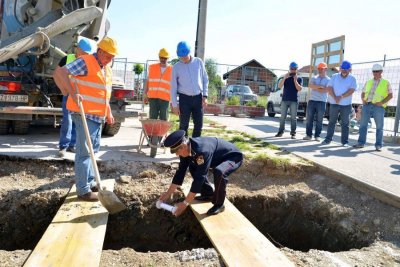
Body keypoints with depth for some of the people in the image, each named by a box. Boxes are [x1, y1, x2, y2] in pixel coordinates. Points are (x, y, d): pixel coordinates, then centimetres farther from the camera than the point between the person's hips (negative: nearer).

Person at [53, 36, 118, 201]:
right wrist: (72, 93, -27)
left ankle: (89, 182, 27)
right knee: (84, 151, -7)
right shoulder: (85, 62, -11)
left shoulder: (107, 69, 16)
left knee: (93, 149, 15)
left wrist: (108, 113, 22)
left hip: (98, 115, 9)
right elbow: (59, 73, -19)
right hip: (84, 114, -9)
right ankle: (83, 190, -2)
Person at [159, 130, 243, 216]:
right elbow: (181, 171, -3)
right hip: (218, 157, 8)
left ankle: (219, 204, -13)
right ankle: (208, 194, 16)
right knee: (193, 167, 4)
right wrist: (169, 193, -2)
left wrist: (185, 203, -34)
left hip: (234, 157, -8)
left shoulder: (202, 150, -39)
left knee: (219, 172, -37)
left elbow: (199, 178, -38)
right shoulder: (187, 149, -13)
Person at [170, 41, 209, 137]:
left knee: (199, 124, 4)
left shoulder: (198, 62, 1)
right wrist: (174, 105, -3)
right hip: (184, 98, -2)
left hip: (198, 98, 2)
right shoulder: (176, 67, -2)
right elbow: (173, 87, 1)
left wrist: (205, 96, -1)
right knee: (183, 125, -1)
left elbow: (205, 79, 7)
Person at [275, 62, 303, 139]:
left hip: (293, 101, -2)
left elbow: (299, 89, -8)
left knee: (293, 118, 0)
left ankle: (293, 133, 3)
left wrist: (295, 80, -16)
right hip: (284, 100, 2)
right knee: (282, 117, 4)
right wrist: (284, 78, -16)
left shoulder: (299, 79, 6)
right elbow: (279, 86, -3)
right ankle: (280, 132, 9)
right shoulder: (286, 77, 11)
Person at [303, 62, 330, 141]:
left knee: (319, 120, 1)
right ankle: (308, 135, 7)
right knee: (309, 119, 2)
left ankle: (317, 136, 7)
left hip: (322, 102, -3)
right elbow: (310, 86, -6)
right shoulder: (314, 78, 13)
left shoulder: (328, 80, 5)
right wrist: (320, 87, -14)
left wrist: (315, 88, -7)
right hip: (312, 100, 3)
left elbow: (327, 90, -12)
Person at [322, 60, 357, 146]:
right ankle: (328, 139, 13)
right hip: (334, 103, 2)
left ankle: (345, 141, 8)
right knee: (331, 122, 7)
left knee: (345, 124, 3)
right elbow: (329, 88, -2)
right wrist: (335, 97, -16)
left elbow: (351, 90, -10)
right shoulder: (334, 76, 7)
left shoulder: (352, 79, 2)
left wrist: (341, 97, -20)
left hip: (346, 105, -1)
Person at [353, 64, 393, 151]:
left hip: (378, 107, -3)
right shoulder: (368, 82, 15)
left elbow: (390, 95, 3)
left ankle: (378, 145, 7)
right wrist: (363, 99, -1)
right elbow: (363, 93, 20)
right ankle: (361, 143, 8)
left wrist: (382, 102, -11)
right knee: (363, 125, 2)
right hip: (367, 105, 3)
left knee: (379, 127, 1)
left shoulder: (386, 83, 6)